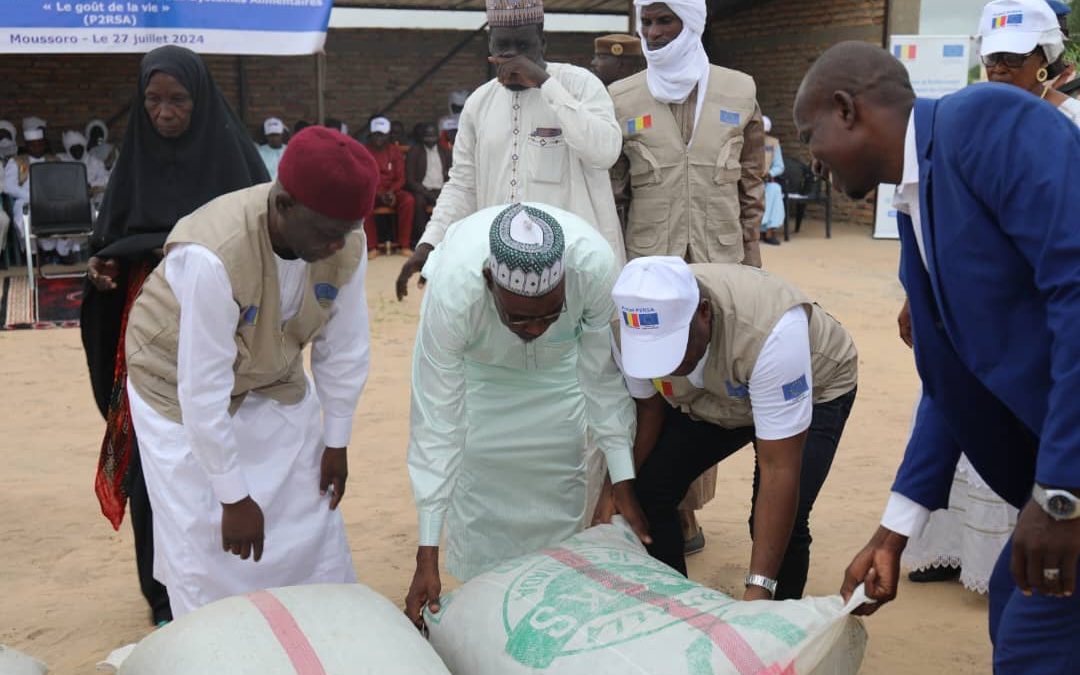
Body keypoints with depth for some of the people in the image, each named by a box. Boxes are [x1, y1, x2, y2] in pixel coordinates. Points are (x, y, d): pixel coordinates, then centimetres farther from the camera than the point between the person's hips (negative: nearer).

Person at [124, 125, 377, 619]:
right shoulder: (212, 255, -37)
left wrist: (335, 442, 0)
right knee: (207, 548, -5)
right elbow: (203, 387, -30)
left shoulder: (346, 243, -22)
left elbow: (344, 348, -8)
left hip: (273, 385, 5)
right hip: (183, 393, -4)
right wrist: (234, 498, -22)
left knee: (313, 524, 7)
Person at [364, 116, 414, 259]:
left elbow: (401, 178, 6)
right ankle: (372, 247, -29)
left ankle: (404, 246, -25)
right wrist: (378, 193, -17)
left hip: (391, 190, 2)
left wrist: (391, 192, -16)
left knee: (409, 200, -30)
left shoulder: (394, 151, 9)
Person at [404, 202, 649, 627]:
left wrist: (624, 485, -24)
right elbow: (436, 424, -39)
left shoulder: (597, 266, -42)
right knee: (474, 462, -13)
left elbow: (605, 379, -27)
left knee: (560, 465, -4)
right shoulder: (452, 293, -44)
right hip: (474, 357, -1)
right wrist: (427, 556, -36)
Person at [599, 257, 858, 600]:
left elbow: (779, 470, -40)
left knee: (782, 522, -23)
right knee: (647, 491, -11)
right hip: (708, 395, 4)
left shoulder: (769, 331, -43)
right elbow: (645, 409, -9)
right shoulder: (631, 323, -28)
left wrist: (759, 590, -41)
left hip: (812, 390, -4)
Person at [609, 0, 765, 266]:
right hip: (646, 262, 0)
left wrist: (751, 258, 6)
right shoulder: (620, 99, 2)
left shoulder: (740, 92, 4)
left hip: (724, 258, 1)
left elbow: (750, 184, 9)